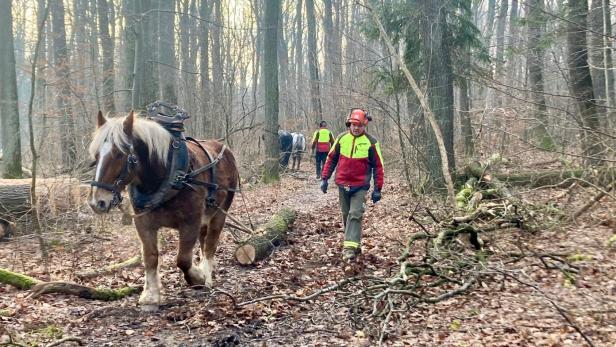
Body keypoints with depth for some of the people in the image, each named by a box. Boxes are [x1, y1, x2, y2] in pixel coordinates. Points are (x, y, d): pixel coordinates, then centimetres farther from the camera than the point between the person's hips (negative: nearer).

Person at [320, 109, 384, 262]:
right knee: (346, 216, 12)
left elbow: (378, 166, -3)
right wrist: (324, 178, 6)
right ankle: (354, 244, 26)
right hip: (342, 185, 4)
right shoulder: (341, 138, 2)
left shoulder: (371, 142, -7)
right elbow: (331, 159, 10)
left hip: (360, 187, -4)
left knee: (355, 215, -14)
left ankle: (350, 247, -17)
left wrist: (377, 189, -6)